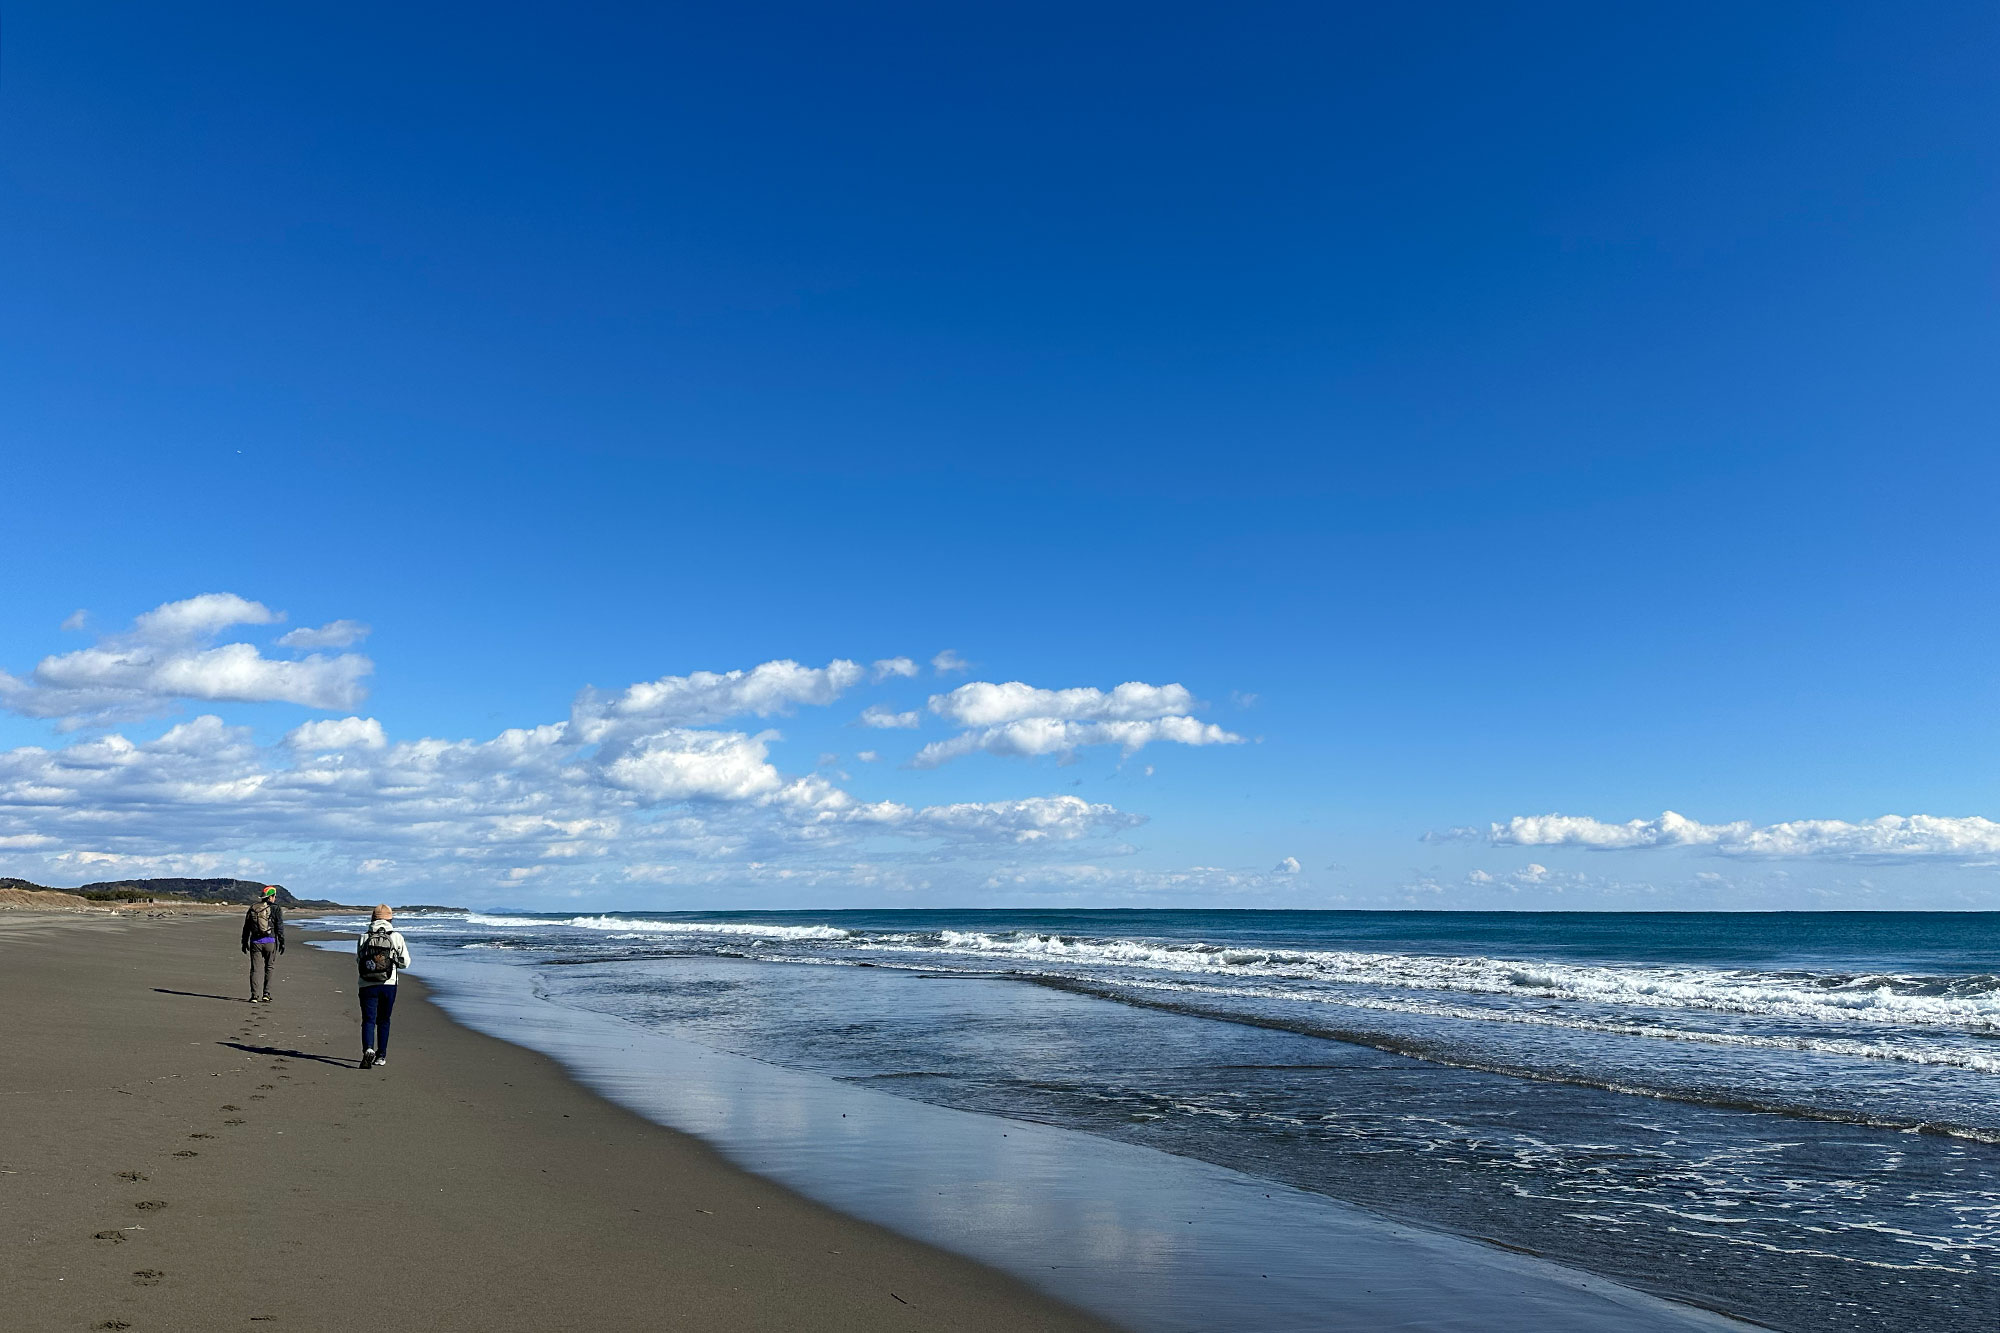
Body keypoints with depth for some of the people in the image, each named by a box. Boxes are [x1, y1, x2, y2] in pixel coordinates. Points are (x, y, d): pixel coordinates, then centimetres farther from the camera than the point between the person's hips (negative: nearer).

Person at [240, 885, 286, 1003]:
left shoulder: (253, 908, 10)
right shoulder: (275, 909, -2)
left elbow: (246, 927, 14)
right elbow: (280, 927, -5)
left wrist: (245, 942, 21)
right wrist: (282, 943, 0)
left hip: (255, 942, 2)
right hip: (270, 942, -2)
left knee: (256, 969, 2)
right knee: (268, 969, 10)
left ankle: (255, 995, -7)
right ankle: (266, 995, 11)